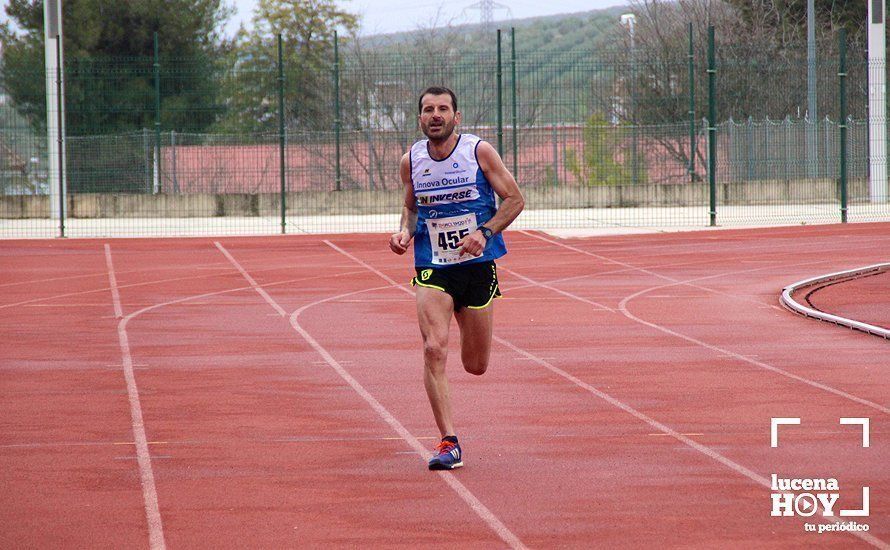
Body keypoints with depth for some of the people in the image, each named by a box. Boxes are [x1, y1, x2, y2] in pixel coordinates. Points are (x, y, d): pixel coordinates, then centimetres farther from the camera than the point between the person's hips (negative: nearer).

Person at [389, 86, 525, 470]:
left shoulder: (479, 151, -6)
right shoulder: (411, 161, 1)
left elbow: (514, 199, -2)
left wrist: (485, 232, -17)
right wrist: (405, 231, -3)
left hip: (478, 266, -1)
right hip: (432, 269, 1)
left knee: (475, 366, 8)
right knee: (434, 349, -20)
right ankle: (448, 443, -18)